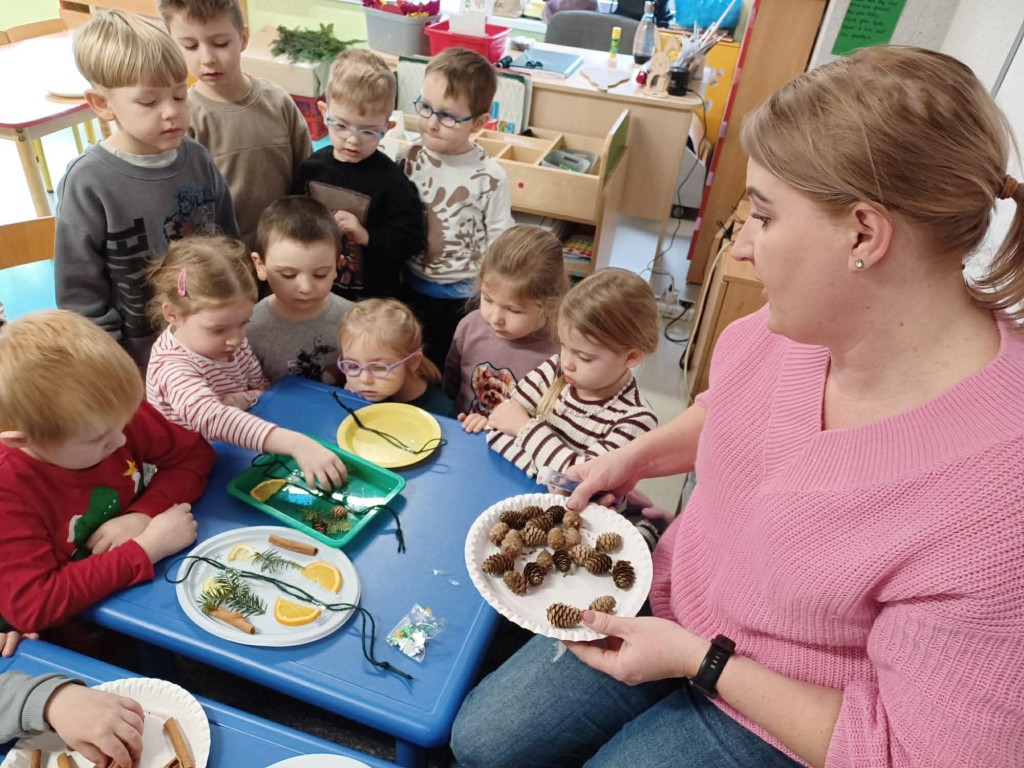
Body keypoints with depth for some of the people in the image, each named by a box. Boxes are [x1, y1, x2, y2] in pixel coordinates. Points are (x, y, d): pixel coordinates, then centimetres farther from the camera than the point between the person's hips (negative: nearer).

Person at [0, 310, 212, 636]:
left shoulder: (111, 415, -15)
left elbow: (194, 454, -5)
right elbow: (33, 605, -28)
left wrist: (145, 514, -20)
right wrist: (149, 548, -30)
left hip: (143, 596, 4)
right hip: (68, 637, -4)